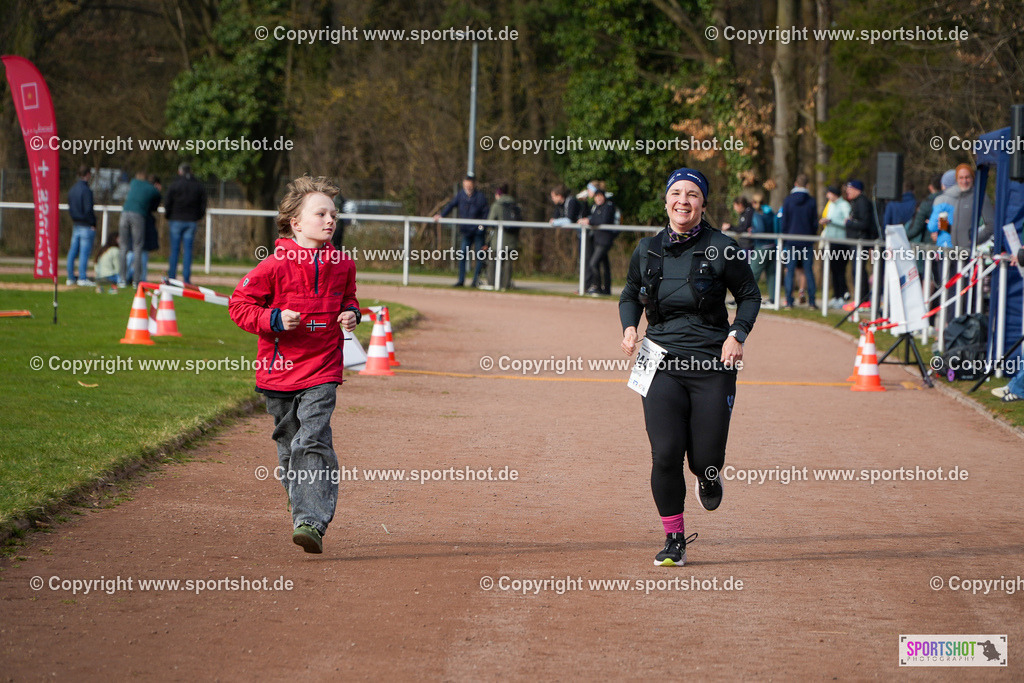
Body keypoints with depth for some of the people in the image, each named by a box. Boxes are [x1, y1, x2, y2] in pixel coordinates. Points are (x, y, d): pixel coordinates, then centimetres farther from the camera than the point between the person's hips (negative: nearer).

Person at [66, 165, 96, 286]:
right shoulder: (86, 190, -15)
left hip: (75, 225, 8)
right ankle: (82, 278, -8)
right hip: (86, 226, -8)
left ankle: (70, 278, 13)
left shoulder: (72, 190, 12)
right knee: (84, 252, -6)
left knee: (73, 252, 9)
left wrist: (74, 220, 17)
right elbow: (88, 210, -17)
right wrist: (93, 224, -11)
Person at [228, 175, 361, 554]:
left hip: (322, 371, 0)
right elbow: (239, 303, -4)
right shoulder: (276, 265, -9)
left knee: (313, 443, -15)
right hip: (279, 368, 0)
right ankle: (304, 514, 30)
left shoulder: (342, 264, 4)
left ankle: (312, 523, -22)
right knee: (289, 448, 12)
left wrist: (351, 314, 2)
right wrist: (274, 320, -18)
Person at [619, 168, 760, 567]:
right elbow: (630, 296, 22)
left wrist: (737, 335, -8)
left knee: (705, 459, -3)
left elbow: (749, 295, 8)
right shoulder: (647, 250, 6)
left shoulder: (721, 249, -4)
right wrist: (629, 328, 2)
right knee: (666, 454, -11)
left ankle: (707, 478, 37)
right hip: (663, 363, 2)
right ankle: (674, 539, 6)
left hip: (713, 364, -2)